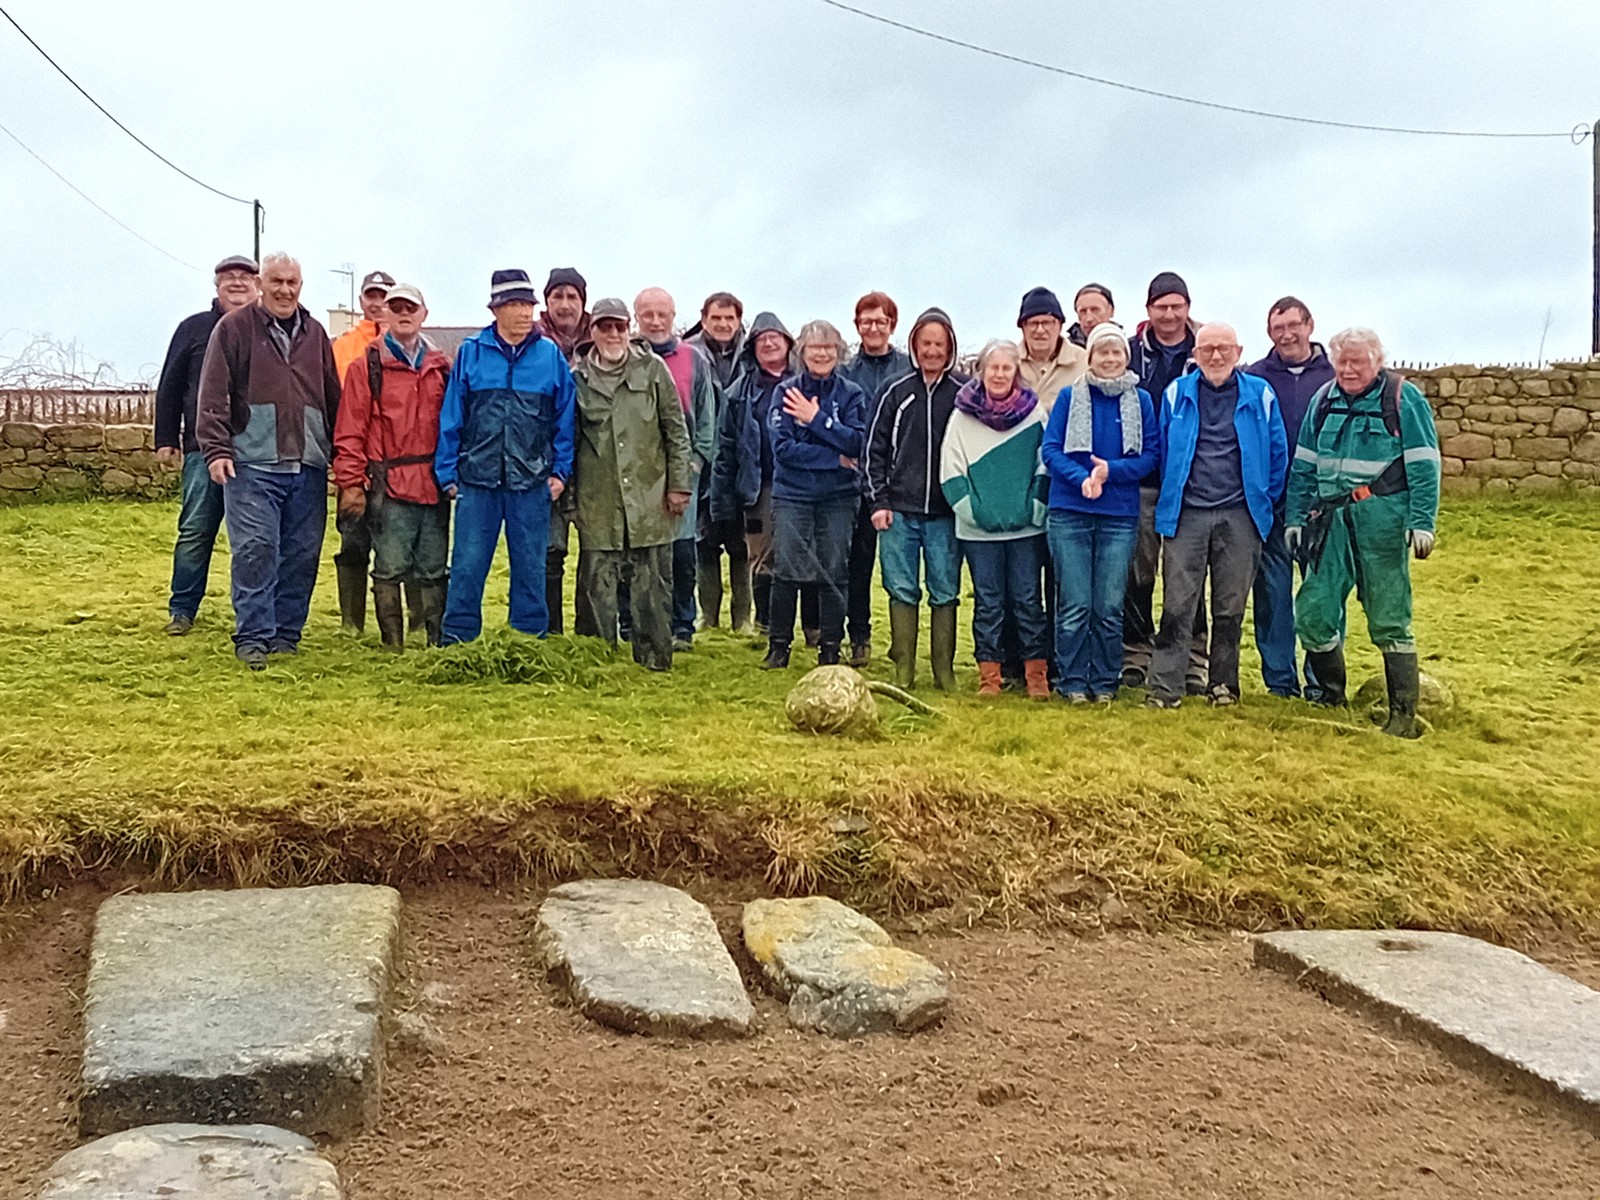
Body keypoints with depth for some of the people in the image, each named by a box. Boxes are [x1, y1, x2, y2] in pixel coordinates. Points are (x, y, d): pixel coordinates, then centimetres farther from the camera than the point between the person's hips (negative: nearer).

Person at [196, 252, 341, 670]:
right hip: (252, 464, -4)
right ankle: (253, 637, -4)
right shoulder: (235, 327, 4)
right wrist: (217, 449, -10)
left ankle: (286, 633, 16)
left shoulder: (315, 334, 17)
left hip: (308, 467, 4)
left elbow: (332, 398, 20)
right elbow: (213, 394, -1)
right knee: (255, 550, -10)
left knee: (302, 555, 6)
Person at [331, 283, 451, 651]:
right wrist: (351, 483, -7)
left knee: (433, 571, 9)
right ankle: (392, 645, 6)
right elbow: (349, 431, -1)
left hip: (434, 486, 4)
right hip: (390, 486, -3)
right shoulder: (367, 367, 3)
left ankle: (438, 643, 15)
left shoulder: (441, 367, 15)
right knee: (390, 570, 0)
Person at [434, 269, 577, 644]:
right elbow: (451, 417, 5)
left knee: (530, 567, 9)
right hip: (477, 479, 0)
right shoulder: (471, 352, 2)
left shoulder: (551, 355, 3)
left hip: (532, 483, 1)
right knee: (467, 565, 1)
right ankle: (455, 641, 10)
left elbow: (566, 418, 7)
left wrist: (560, 470, 1)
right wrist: (448, 472, 1)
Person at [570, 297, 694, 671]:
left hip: (649, 496, -1)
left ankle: (655, 659, 13)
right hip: (597, 500, 1)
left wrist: (679, 484, 2)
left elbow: (676, 430, 6)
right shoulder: (578, 377, 7)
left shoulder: (652, 369, 4)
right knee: (598, 582, 4)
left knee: (653, 580, 4)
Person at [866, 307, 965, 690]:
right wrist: (878, 501, 1)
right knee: (902, 591, 4)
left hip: (946, 514, -1)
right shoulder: (898, 392, 6)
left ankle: (944, 672, 12)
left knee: (945, 593, 4)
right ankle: (903, 670, 12)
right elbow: (876, 448, 8)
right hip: (899, 512, 1)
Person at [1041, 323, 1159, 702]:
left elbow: (1151, 455, 3)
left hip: (1120, 516, 1)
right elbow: (1050, 449, -1)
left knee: (1109, 607, 4)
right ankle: (1072, 682, 8)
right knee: (1075, 604, 0)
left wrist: (1112, 471, -13)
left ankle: (1105, 682, 13)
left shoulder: (1141, 401, 7)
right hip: (1070, 514, -1)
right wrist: (1081, 479, -17)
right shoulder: (1070, 397, 4)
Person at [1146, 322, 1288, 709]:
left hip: (1239, 516, 0)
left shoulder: (1259, 394, 4)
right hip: (1186, 514, 0)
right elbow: (1163, 451, 14)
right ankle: (1164, 688, -3)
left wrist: (1265, 501, 9)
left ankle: (1223, 684, 19)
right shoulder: (1176, 394, 6)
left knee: (1230, 609, 8)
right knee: (1176, 607, -5)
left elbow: (1277, 452, 10)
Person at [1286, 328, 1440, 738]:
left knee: (1388, 620, -1)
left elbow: (1424, 466, -6)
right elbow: (1304, 466, 17)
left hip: (1382, 519, -5)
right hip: (1331, 520, 5)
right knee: (1313, 613, 1)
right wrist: (1296, 517, 12)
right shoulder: (1324, 400, 12)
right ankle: (1331, 699, 20)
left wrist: (1422, 522, -12)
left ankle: (1403, 716, 7)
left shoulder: (1403, 399, -2)